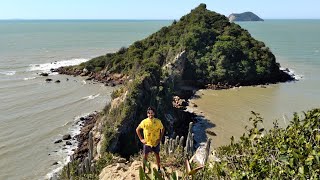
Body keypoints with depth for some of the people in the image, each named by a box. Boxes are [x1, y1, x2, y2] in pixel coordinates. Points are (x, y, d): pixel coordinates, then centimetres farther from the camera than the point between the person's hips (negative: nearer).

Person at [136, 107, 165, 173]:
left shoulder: (158, 121, -11)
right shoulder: (144, 122, -12)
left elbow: (162, 129, 5)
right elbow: (137, 130, 0)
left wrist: (160, 138, -1)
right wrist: (141, 139, -4)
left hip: (156, 142, 0)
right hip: (147, 142, 0)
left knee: (157, 155, 12)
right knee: (145, 156, 7)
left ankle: (159, 169, 28)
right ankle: (144, 170, 21)